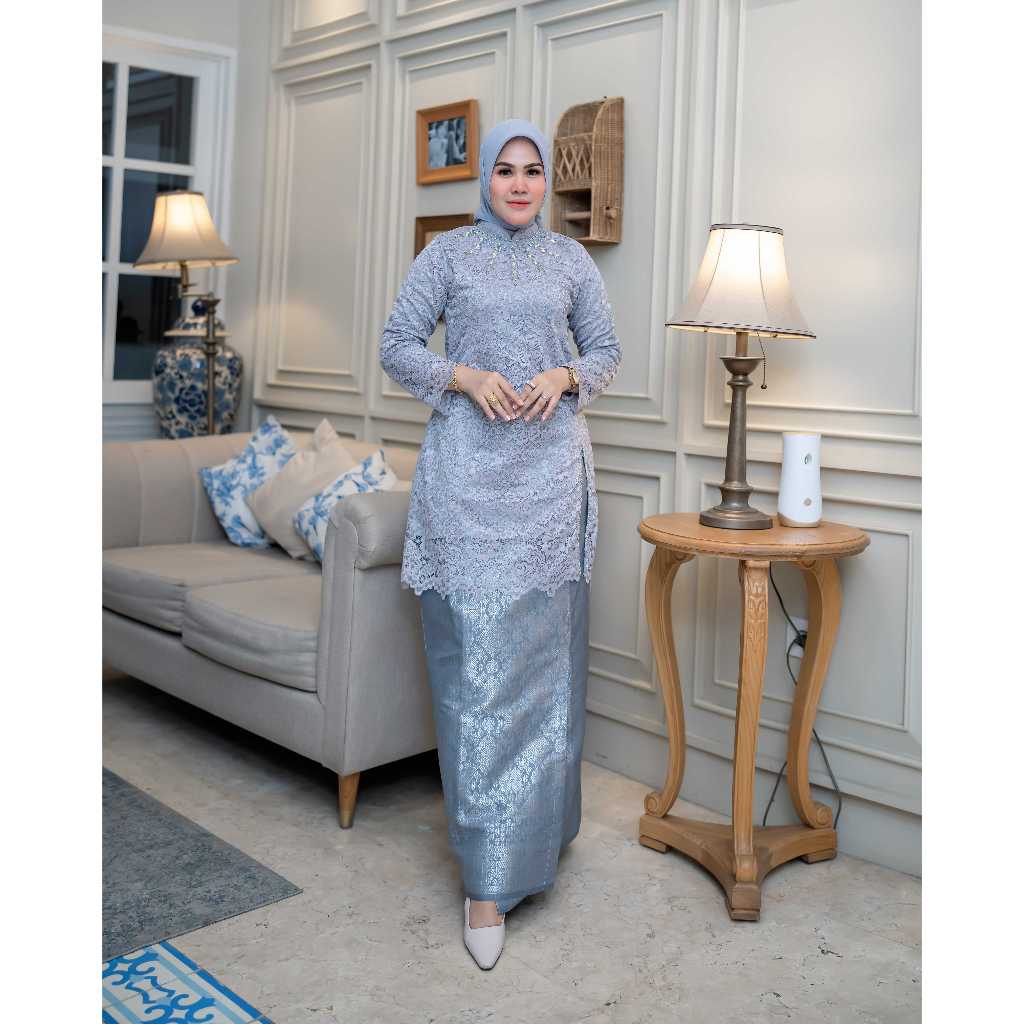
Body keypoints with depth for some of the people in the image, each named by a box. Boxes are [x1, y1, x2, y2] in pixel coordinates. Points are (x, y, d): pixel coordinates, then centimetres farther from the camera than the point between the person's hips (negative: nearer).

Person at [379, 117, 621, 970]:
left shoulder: (571, 259, 12)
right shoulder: (448, 253, 7)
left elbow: (607, 349, 16)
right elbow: (396, 344, 5)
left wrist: (566, 376, -5)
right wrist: (464, 376, -11)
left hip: (550, 468, 3)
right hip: (468, 467, -2)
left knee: (544, 649, 6)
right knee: (479, 657, -7)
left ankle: (538, 822, 24)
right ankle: (489, 875, -2)